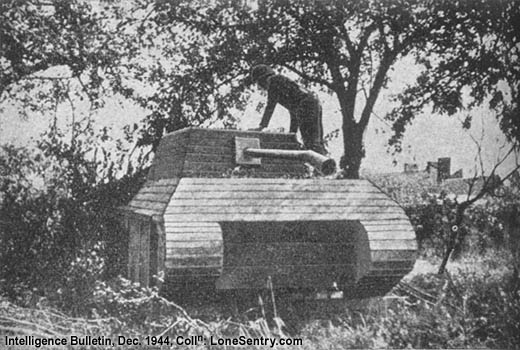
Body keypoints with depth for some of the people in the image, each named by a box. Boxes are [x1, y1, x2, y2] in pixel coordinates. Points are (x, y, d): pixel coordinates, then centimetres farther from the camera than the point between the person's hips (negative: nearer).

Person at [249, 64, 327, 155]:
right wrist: (292, 134, 34)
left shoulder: (273, 80, 4)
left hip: (306, 106, -10)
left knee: (311, 142, -13)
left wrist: (262, 126, -1)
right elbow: (293, 110, 34)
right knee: (317, 142, 8)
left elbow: (270, 106, -4)